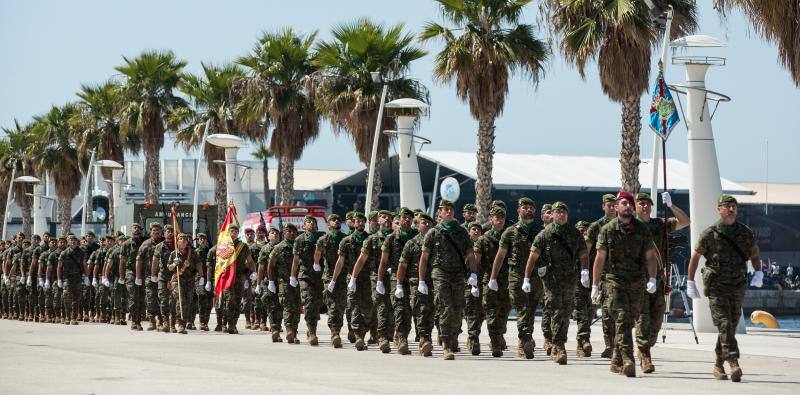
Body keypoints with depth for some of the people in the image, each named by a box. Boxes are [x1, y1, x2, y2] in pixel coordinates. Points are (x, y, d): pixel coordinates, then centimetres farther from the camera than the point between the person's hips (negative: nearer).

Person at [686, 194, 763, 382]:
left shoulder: (746, 233, 5)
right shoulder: (709, 234, -4)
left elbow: (754, 255, 18)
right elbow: (695, 257, 5)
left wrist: (759, 273, -2)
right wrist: (690, 284, 4)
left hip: (737, 287, 4)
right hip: (716, 287, -4)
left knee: (730, 327, 9)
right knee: (724, 324, -16)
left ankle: (718, 365, 23)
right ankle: (734, 365, -25)